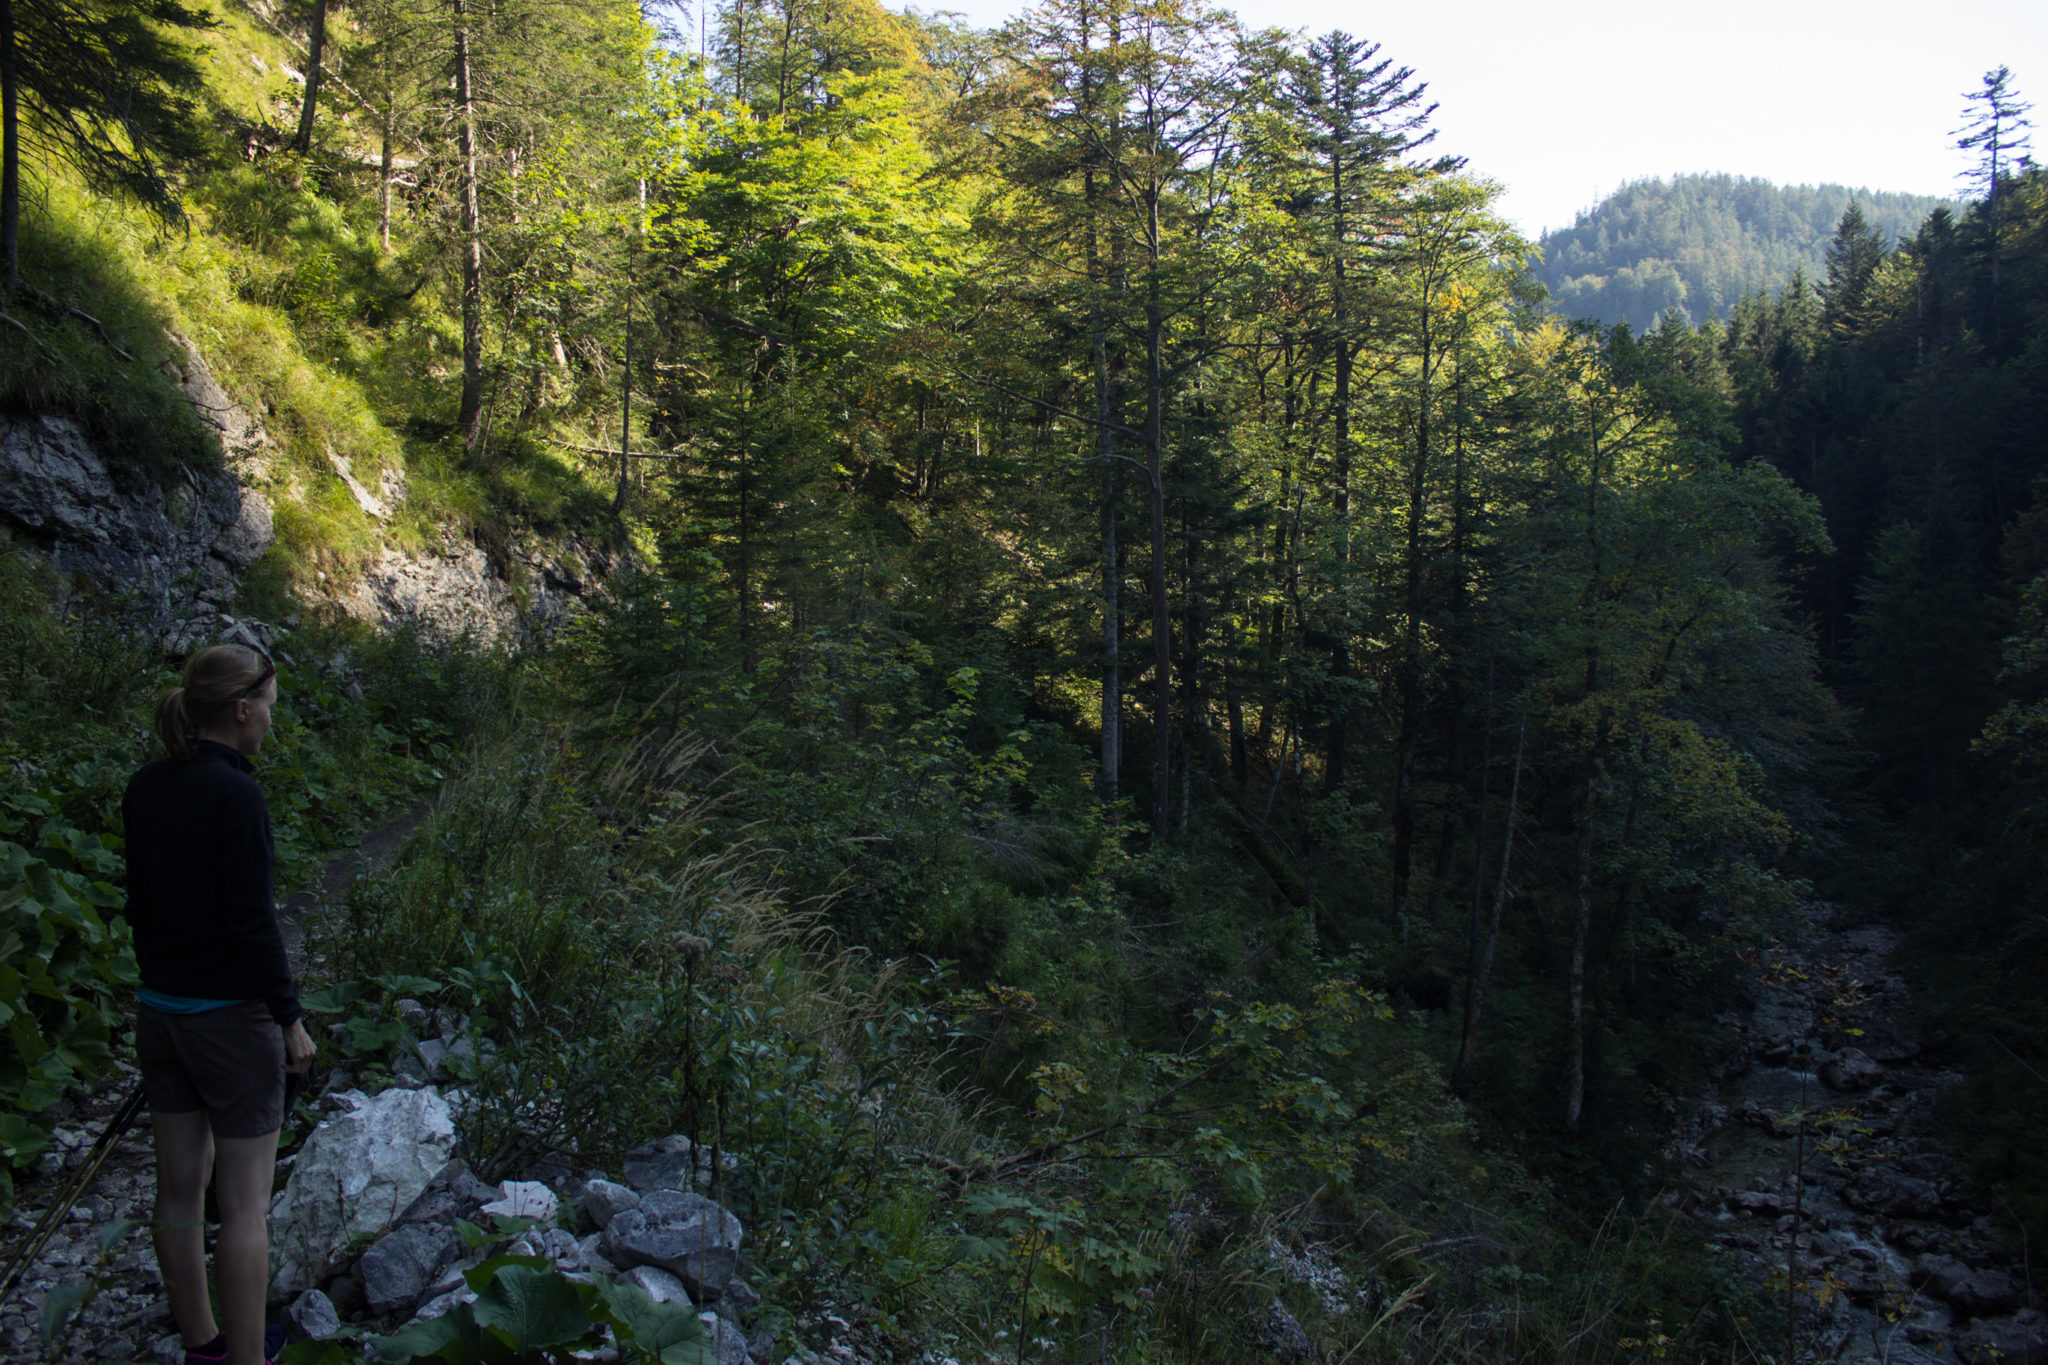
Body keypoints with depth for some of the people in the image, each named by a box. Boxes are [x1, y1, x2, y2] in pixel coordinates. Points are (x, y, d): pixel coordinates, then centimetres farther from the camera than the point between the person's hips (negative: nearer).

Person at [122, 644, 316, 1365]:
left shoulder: (145, 787, 3)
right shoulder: (234, 795, -20)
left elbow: (141, 902, 10)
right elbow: (252, 922, -20)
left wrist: (161, 981, 20)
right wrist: (292, 1019, -11)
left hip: (158, 1008, 8)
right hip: (230, 1018, -8)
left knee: (181, 1187, 17)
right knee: (244, 1204, 4)